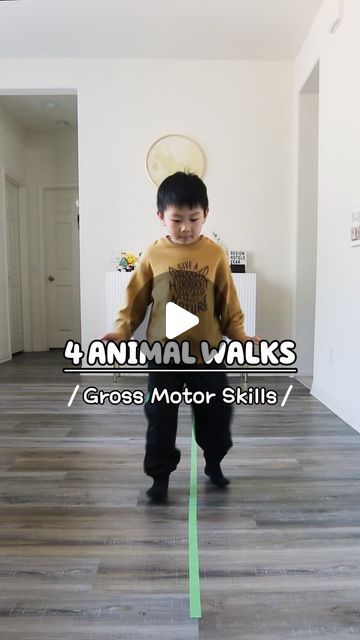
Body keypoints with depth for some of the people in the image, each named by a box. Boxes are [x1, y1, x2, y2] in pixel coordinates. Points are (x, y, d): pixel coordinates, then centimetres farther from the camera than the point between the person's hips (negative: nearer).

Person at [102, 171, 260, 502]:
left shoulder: (216, 254, -4)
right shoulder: (153, 256, -5)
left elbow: (228, 304, 1)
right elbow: (135, 301, 1)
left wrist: (240, 335, -8)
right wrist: (121, 331, -11)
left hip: (208, 353, 1)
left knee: (216, 414, 15)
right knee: (160, 418, 8)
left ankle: (214, 463, 42)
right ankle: (160, 475, 28)